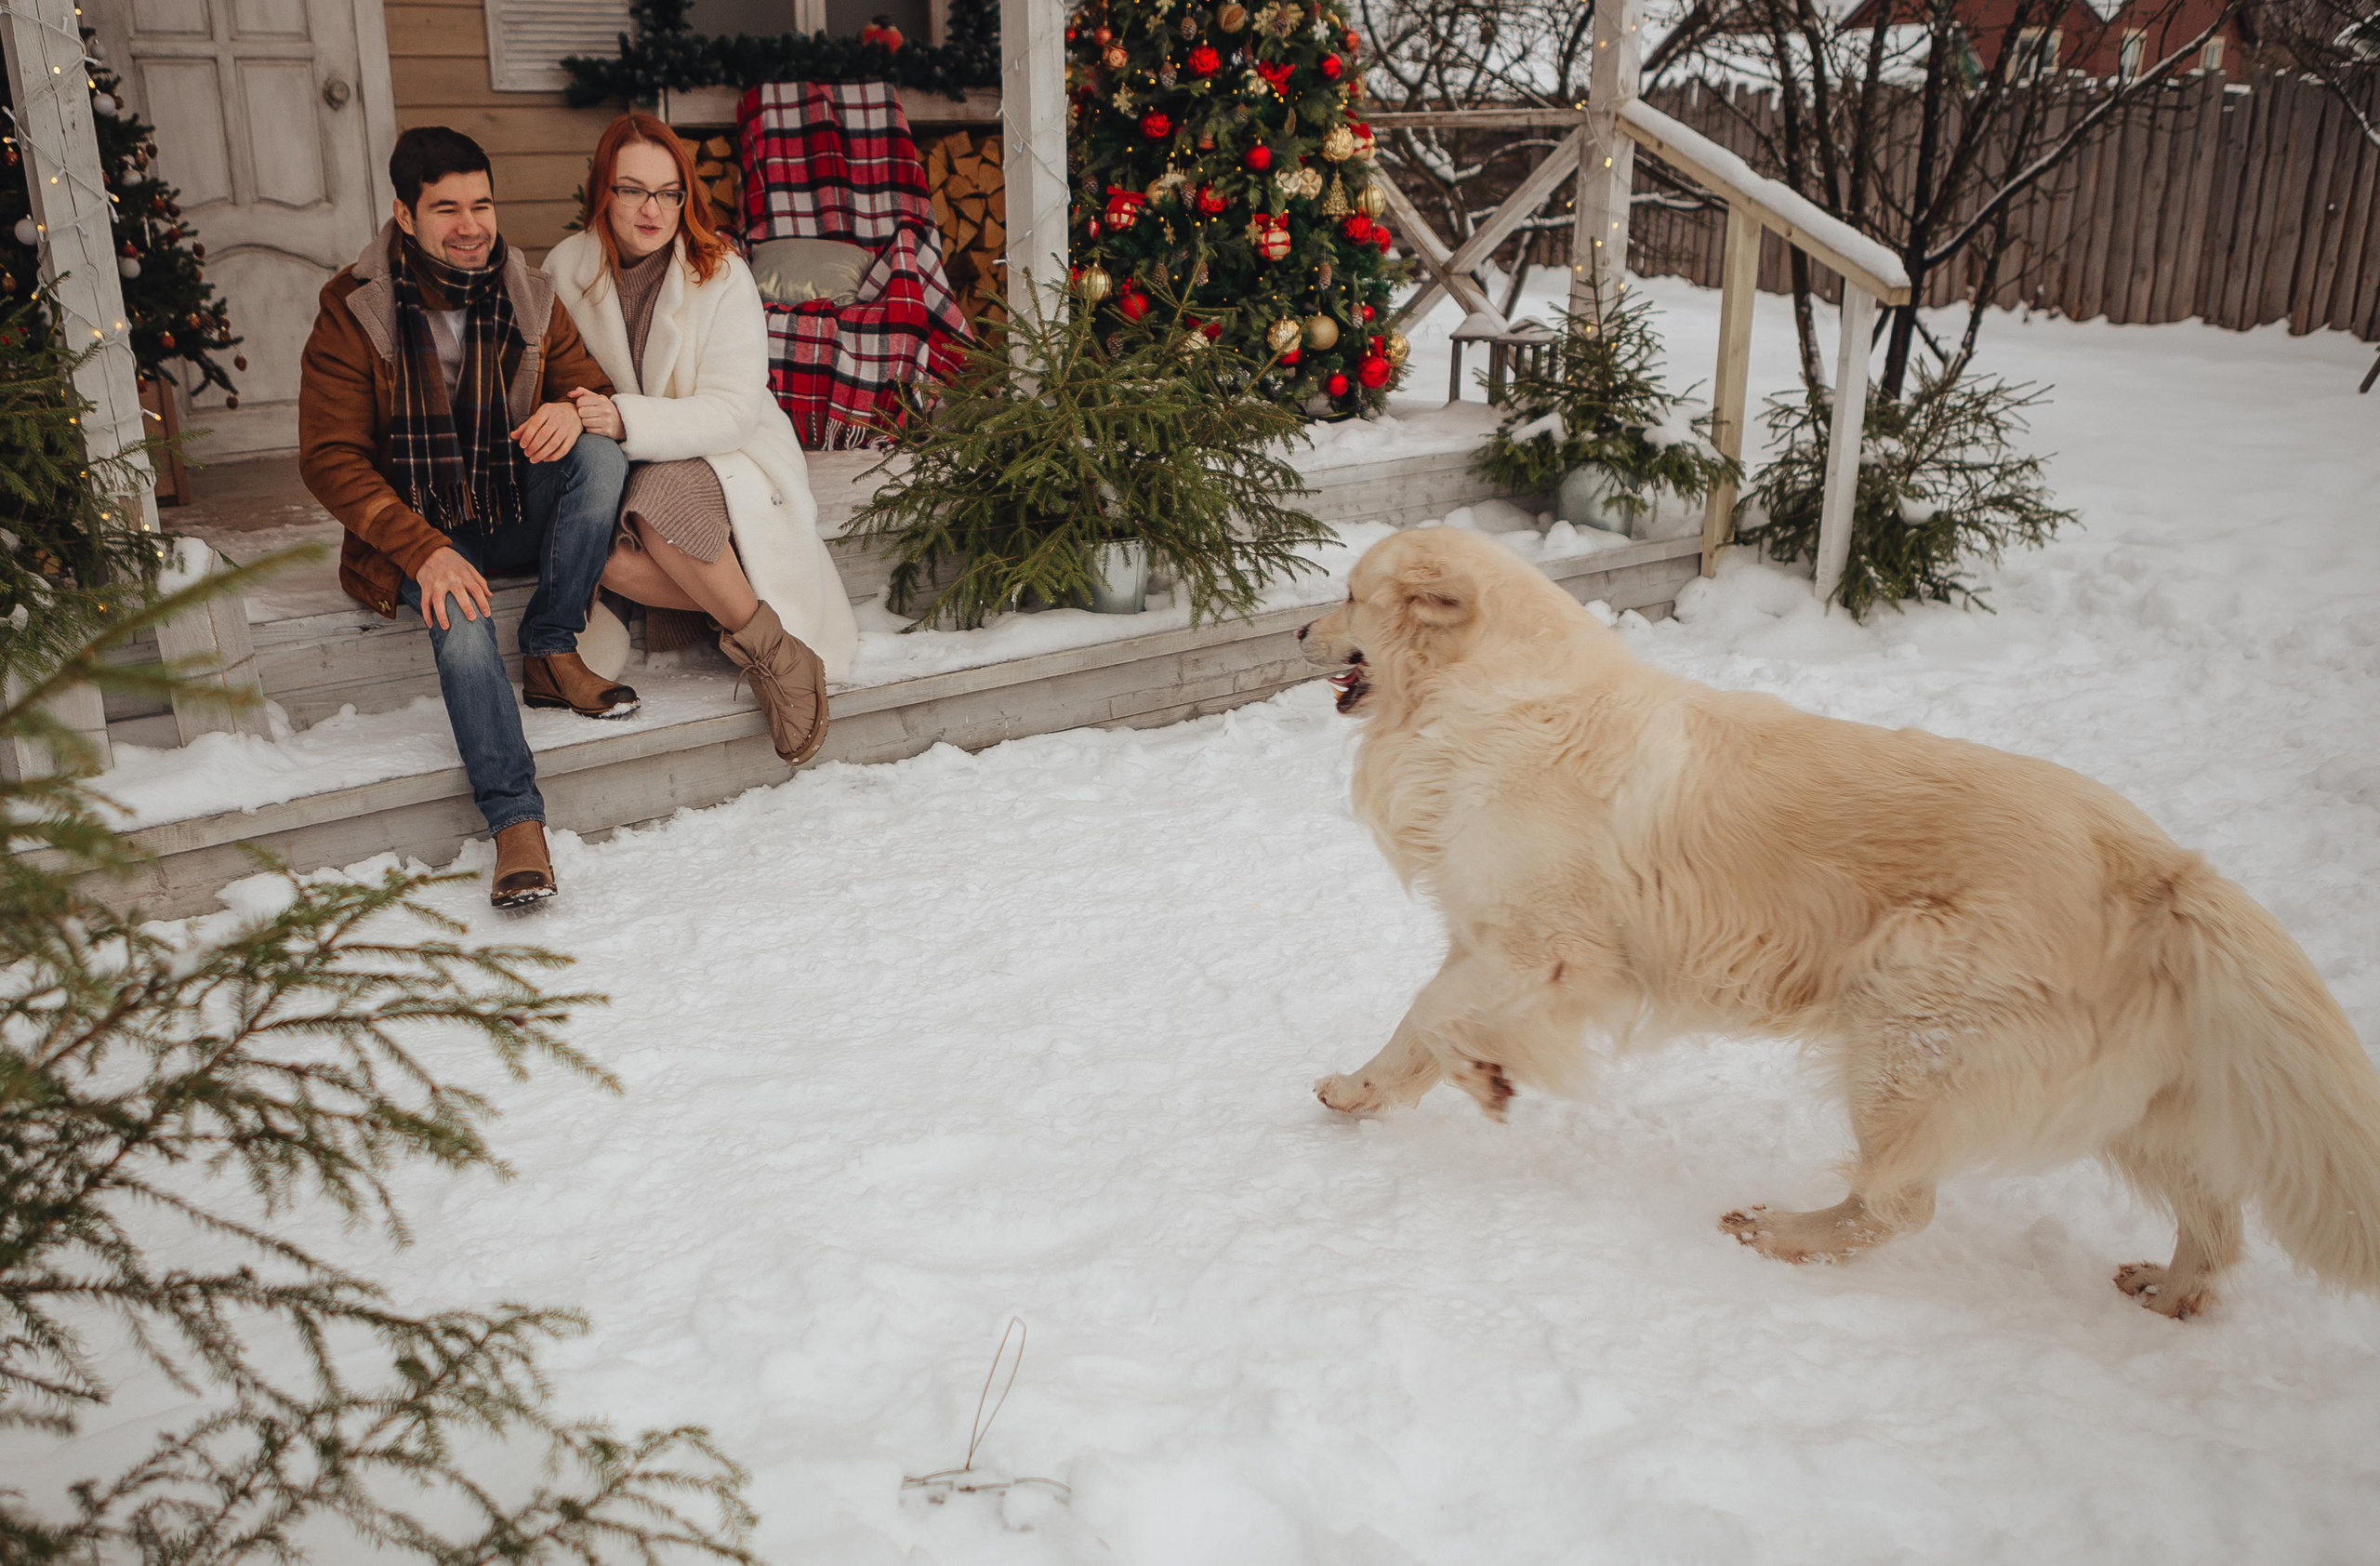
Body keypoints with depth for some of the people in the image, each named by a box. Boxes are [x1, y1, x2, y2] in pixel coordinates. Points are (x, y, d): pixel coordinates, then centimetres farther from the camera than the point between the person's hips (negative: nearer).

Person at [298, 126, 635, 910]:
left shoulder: (528, 298, 2)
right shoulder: (353, 311, -8)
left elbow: (588, 382, 7)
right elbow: (330, 458, -10)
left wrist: (575, 408, -22)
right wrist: (422, 549, -25)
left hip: (521, 517, 3)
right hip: (421, 531, -3)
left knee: (601, 454, -25)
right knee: (460, 623, -34)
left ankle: (552, 653, -16)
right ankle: (516, 820, -31)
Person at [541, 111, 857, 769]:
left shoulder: (722, 275, -9)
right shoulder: (567, 267, 1)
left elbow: (733, 410, -17)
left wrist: (627, 420, -32)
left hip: (727, 461, -2)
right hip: (625, 468, 3)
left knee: (662, 496, -37)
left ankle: (774, 648, -22)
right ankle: (748, 617, -18)